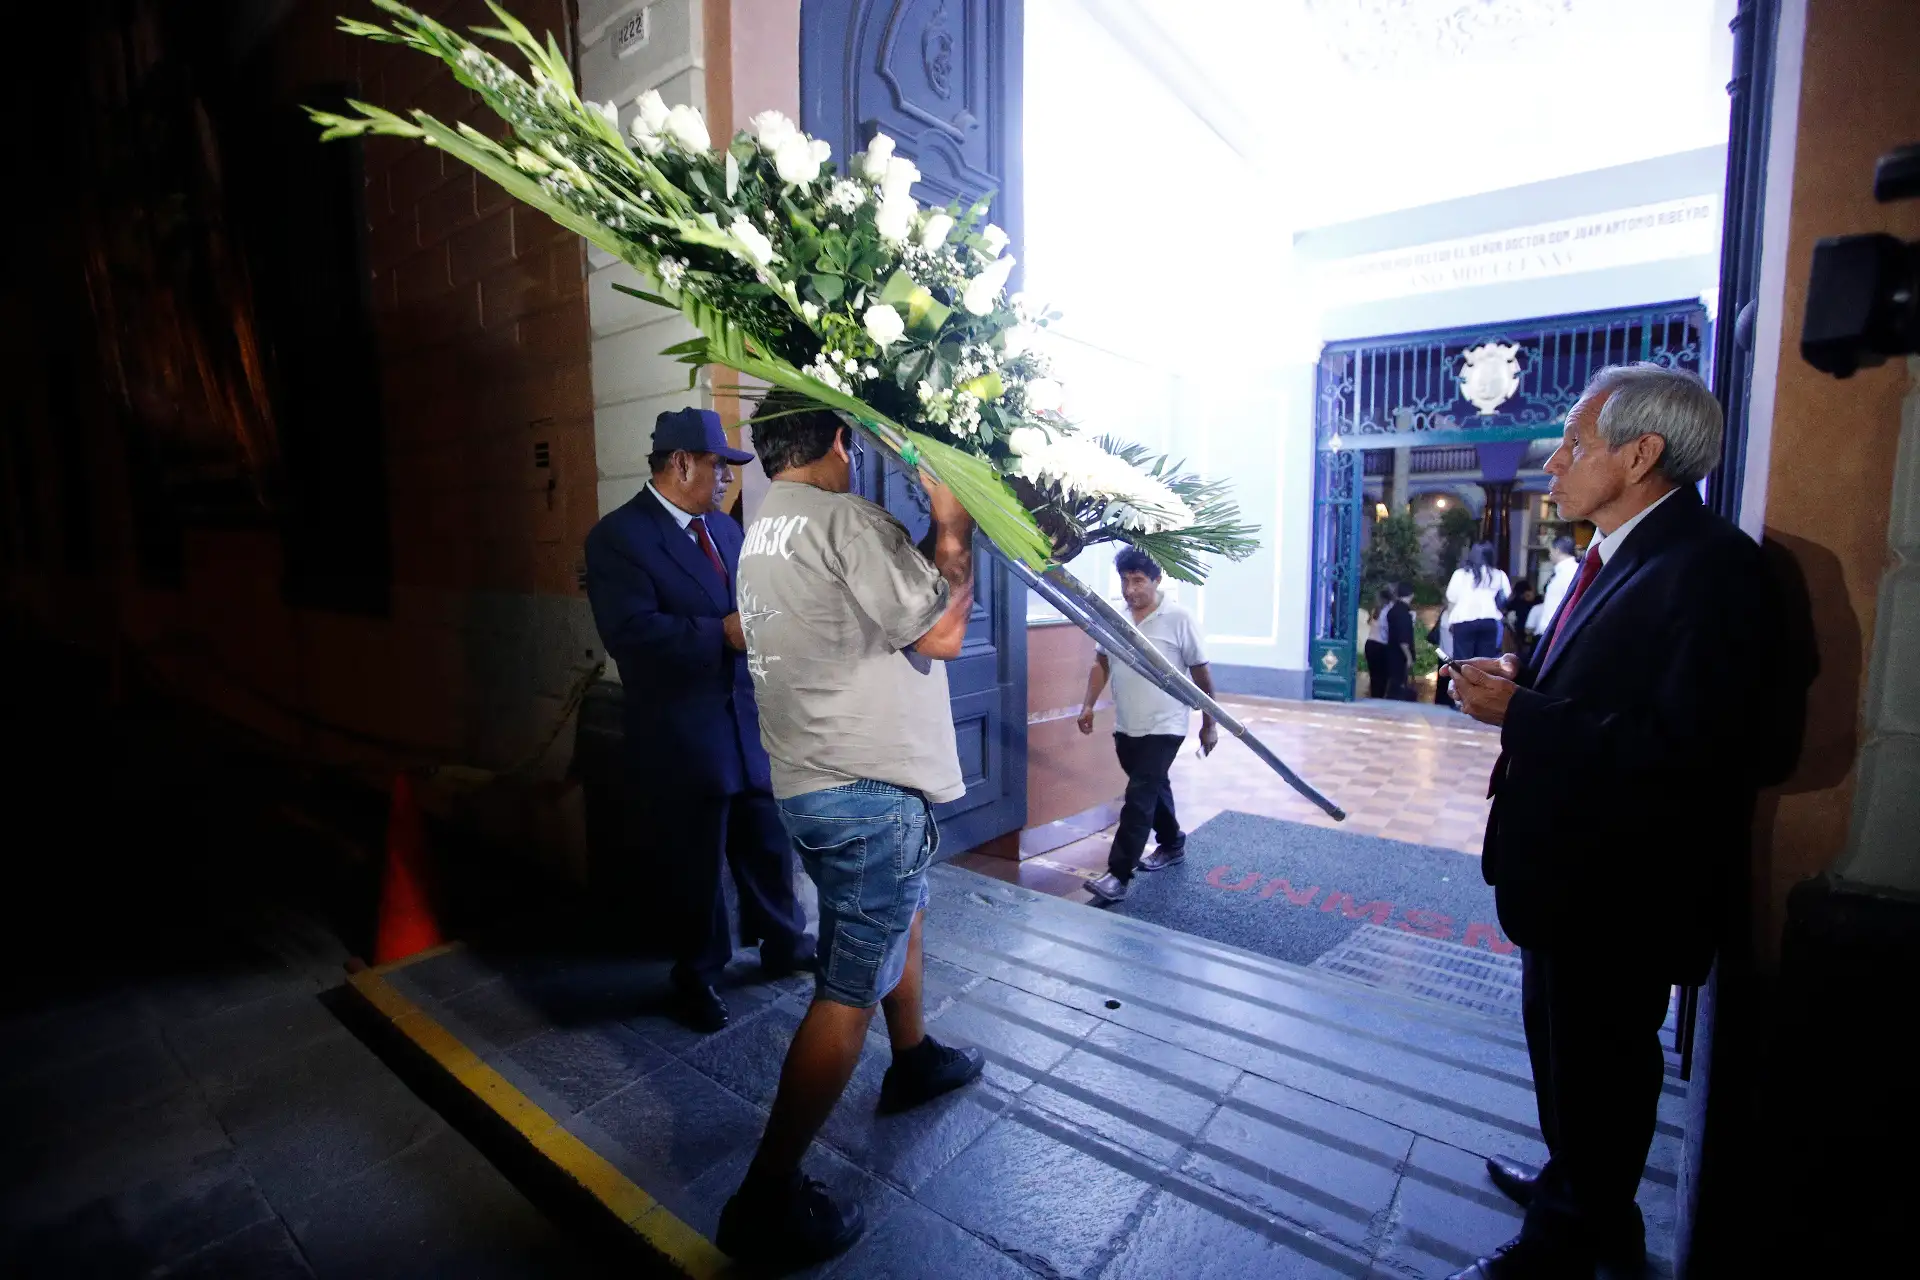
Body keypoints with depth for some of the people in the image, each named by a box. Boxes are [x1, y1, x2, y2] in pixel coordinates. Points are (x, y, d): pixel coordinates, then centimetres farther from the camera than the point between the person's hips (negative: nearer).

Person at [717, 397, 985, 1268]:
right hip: (869, 789, -10)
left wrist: (927, 535, 12)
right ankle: (768, 1199, 13)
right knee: (849, 994, 1)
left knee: (902, 913, 29)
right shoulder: (845, 520, -18)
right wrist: (953, 525, -7)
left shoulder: (761, 534, 10)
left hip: (806, 784, 10)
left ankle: (913, 1060, 48)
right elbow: (944, 631, -18)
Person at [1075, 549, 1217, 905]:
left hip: (1164, 727, -5)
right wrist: (1088, 705, 1)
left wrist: (1209, 724, -2)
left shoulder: (1178, 619, -13)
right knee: (1153, 788, 21)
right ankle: (1172, 844, 43)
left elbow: (1200, 674, -6)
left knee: (1139, 797, -9)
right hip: (1126, 727, 6)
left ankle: (1118, 875, -5)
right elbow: (1101, 663, 12)